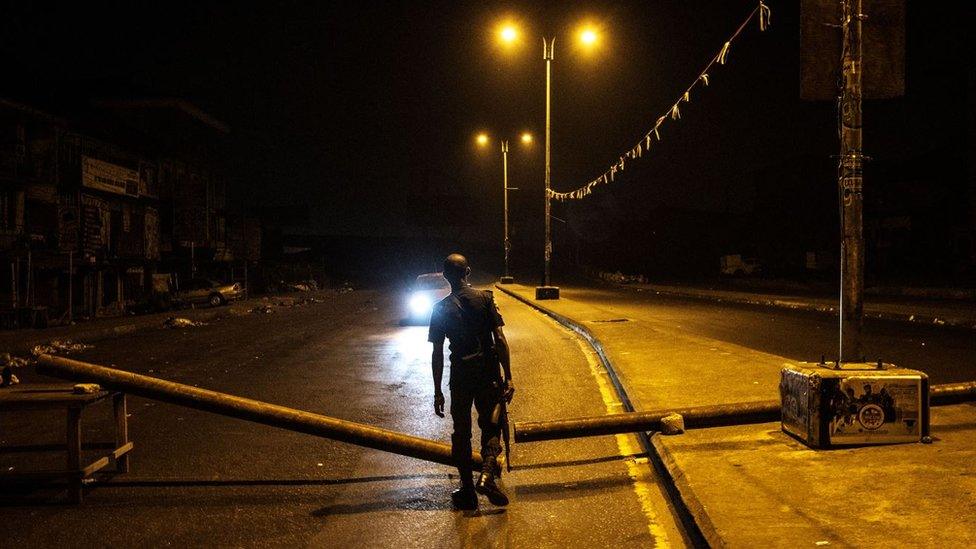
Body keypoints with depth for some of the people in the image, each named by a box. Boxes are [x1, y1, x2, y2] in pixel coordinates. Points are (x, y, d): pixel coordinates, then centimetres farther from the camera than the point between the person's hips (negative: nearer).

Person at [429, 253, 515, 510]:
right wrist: (508, 377, -4)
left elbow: (437, 354, -2)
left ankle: (468, 491, 19)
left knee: (461, 433, 14)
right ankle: (487, 471, -8)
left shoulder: (441, 309, -2)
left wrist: (437, 392, 4)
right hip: (489, 374, 0)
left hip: (460, 377, 0)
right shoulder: (485, 299, -4)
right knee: (491, 425, 17)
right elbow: (500, 340, -9)